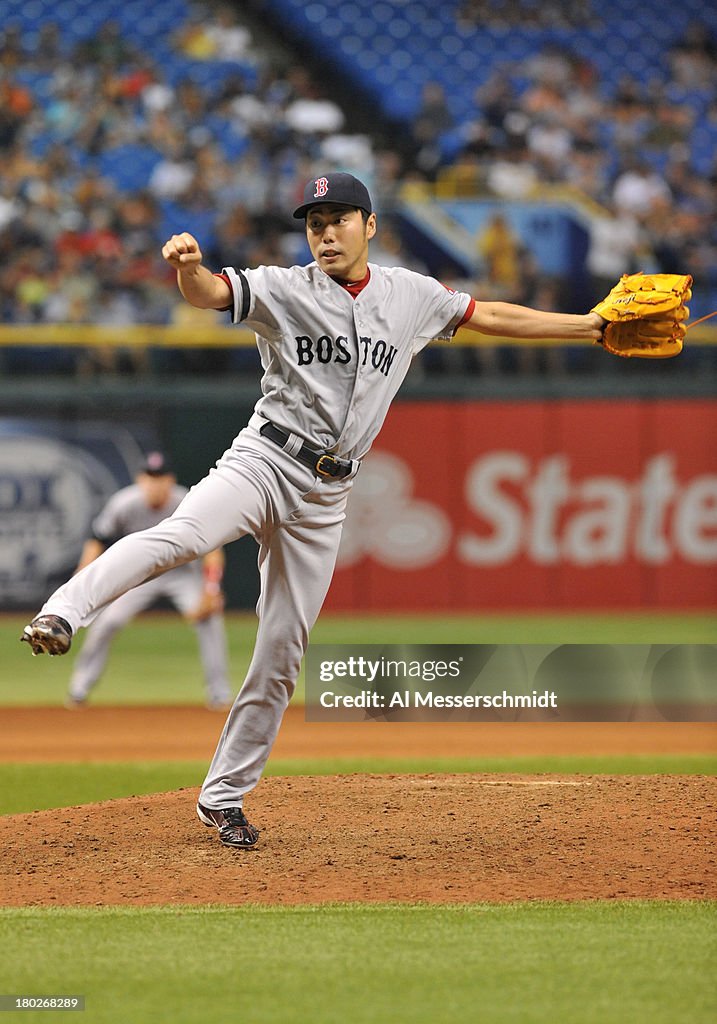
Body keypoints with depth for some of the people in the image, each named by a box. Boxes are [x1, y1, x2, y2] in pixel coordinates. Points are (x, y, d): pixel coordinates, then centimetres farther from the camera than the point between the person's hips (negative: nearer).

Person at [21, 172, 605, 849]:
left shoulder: (411, 296, 9)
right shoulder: (285, 290, -3)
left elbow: (492, 317, 18)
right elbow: (209, 293, -19)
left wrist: (593, 325, 17)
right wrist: (187, 267, -43)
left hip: (326, 495, 4)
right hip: (264, 461, -4)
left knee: (281, 656, 5)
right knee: (182, 536, -36)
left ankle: (223, 798, 14)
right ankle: (63, 613, -46)